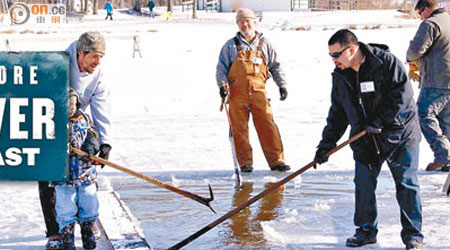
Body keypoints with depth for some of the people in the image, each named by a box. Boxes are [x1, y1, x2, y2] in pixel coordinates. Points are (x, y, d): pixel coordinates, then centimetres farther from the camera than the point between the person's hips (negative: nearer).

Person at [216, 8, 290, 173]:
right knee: (239, 128, -1)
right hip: (237, 93, 0)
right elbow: (221, 68, 10)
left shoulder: (264, 44, 14)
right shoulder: (231, 46, 11)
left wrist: (282, 85, 8)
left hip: (258, 91, 0)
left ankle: (276, 161, -4)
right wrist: (222, 85, -5)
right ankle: (245, 163, 7)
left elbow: (275, 66, 18)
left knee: (267, 125, -7)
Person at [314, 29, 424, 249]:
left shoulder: (386, 62, -15)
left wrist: (381, 121, -23)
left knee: (406, 184, -2)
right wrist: (327, 143, 4)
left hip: (399, 134, -5)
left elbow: (402, 95, -18)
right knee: (363, 184, 4)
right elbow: (337, 112, 10)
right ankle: (366, 231, 20)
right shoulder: (340, 76, 4)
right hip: (365, 140, 5)